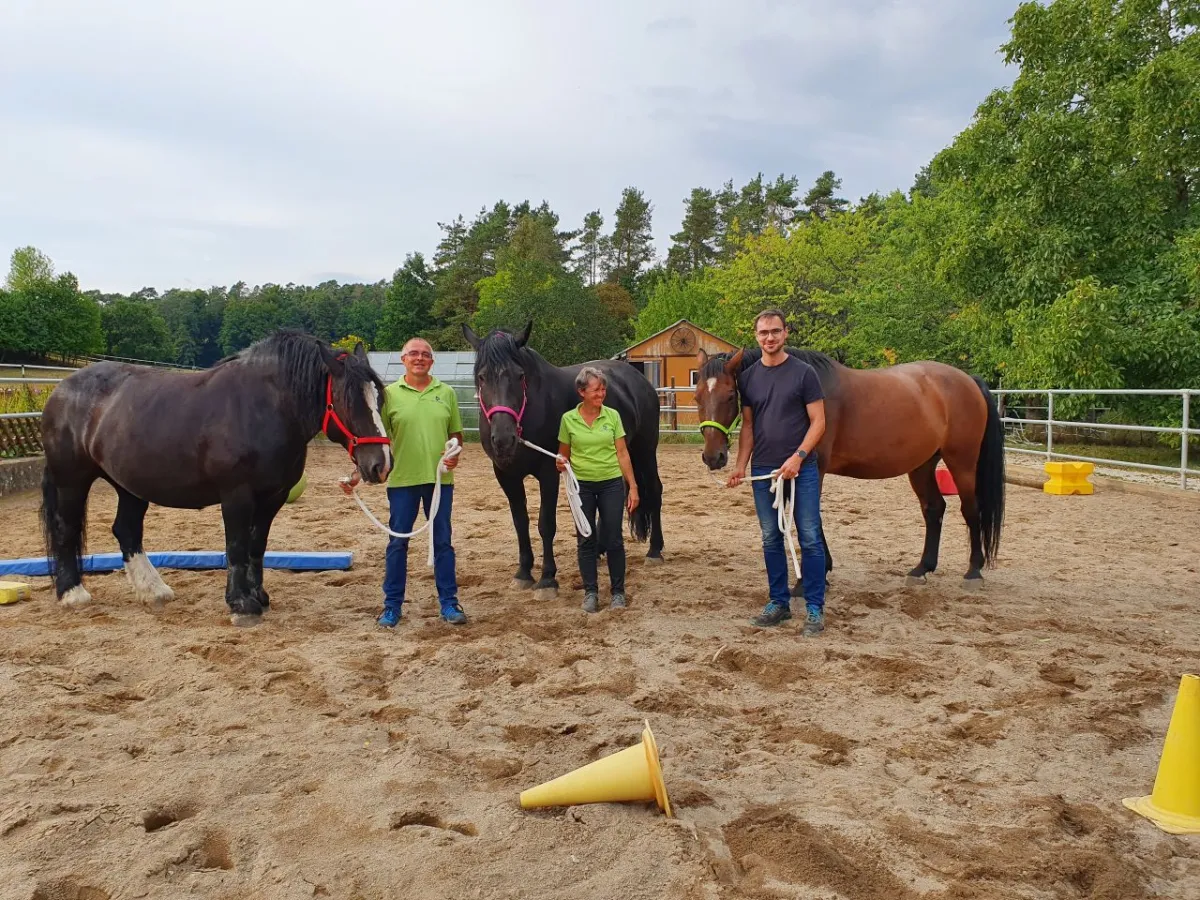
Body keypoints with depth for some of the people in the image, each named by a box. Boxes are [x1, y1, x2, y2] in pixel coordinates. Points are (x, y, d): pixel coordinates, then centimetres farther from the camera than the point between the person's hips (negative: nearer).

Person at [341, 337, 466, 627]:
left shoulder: (446, 393, 4)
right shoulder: (389, 394, -1)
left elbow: (456, 433, 11)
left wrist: (455, 453, -10)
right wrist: (358, 473, -9)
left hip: (440, 478, 1)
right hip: (402, 480, -1)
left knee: (442, 541, 8)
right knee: (397, 542, 6)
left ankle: (449, 603, 18)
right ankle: (392, 606, 18)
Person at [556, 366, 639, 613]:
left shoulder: (612, 416, -2)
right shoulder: (568, 419, -3)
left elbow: (622, 453, 0)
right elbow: (563, 454, 8)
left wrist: (633, 487, -2)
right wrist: (561, 463, -16)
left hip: (612, 484, 0)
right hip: (582, 485, 0)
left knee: (613, 540, 2)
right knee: (586, 540, 6)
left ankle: (618, 592, 17)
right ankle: (590, 592, 18)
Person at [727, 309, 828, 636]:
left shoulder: (804, 373, -4)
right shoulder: (748, 377, 8)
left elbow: (818, 422, -6)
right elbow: (747, 426, 11)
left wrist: (798, 457, -18)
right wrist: (740, 465, 1)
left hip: (801, 468, -4)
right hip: (763, 471, 4)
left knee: (810, 538, 0)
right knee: (771, 539, 10)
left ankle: (815, 608, 8)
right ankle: (779, 602, 22)